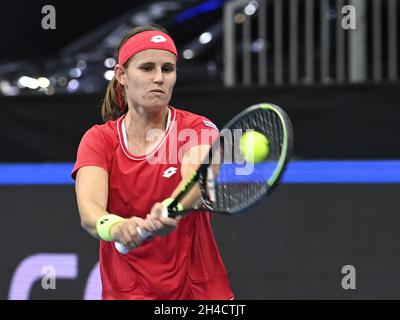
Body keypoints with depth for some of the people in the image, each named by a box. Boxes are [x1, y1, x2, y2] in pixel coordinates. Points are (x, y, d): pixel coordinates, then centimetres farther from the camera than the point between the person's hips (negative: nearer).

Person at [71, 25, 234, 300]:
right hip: (125, 291, 0)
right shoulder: (98, 140, -2)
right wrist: (115, 227, -43)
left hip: (199, 289, 0)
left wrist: (170, 209, -48)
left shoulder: (199, 130, -4)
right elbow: (89, 208, -20)